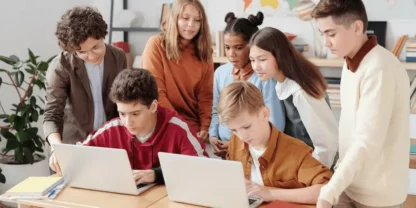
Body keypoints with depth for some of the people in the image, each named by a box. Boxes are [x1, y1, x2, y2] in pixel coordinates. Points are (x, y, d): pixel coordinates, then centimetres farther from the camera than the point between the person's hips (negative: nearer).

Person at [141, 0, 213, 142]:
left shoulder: (203, 53, 5)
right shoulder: (156, 45, -8)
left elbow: (206, 95, 3)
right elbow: (155, 92, -11)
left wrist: (205, 127, -10)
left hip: (194, 127, 4)